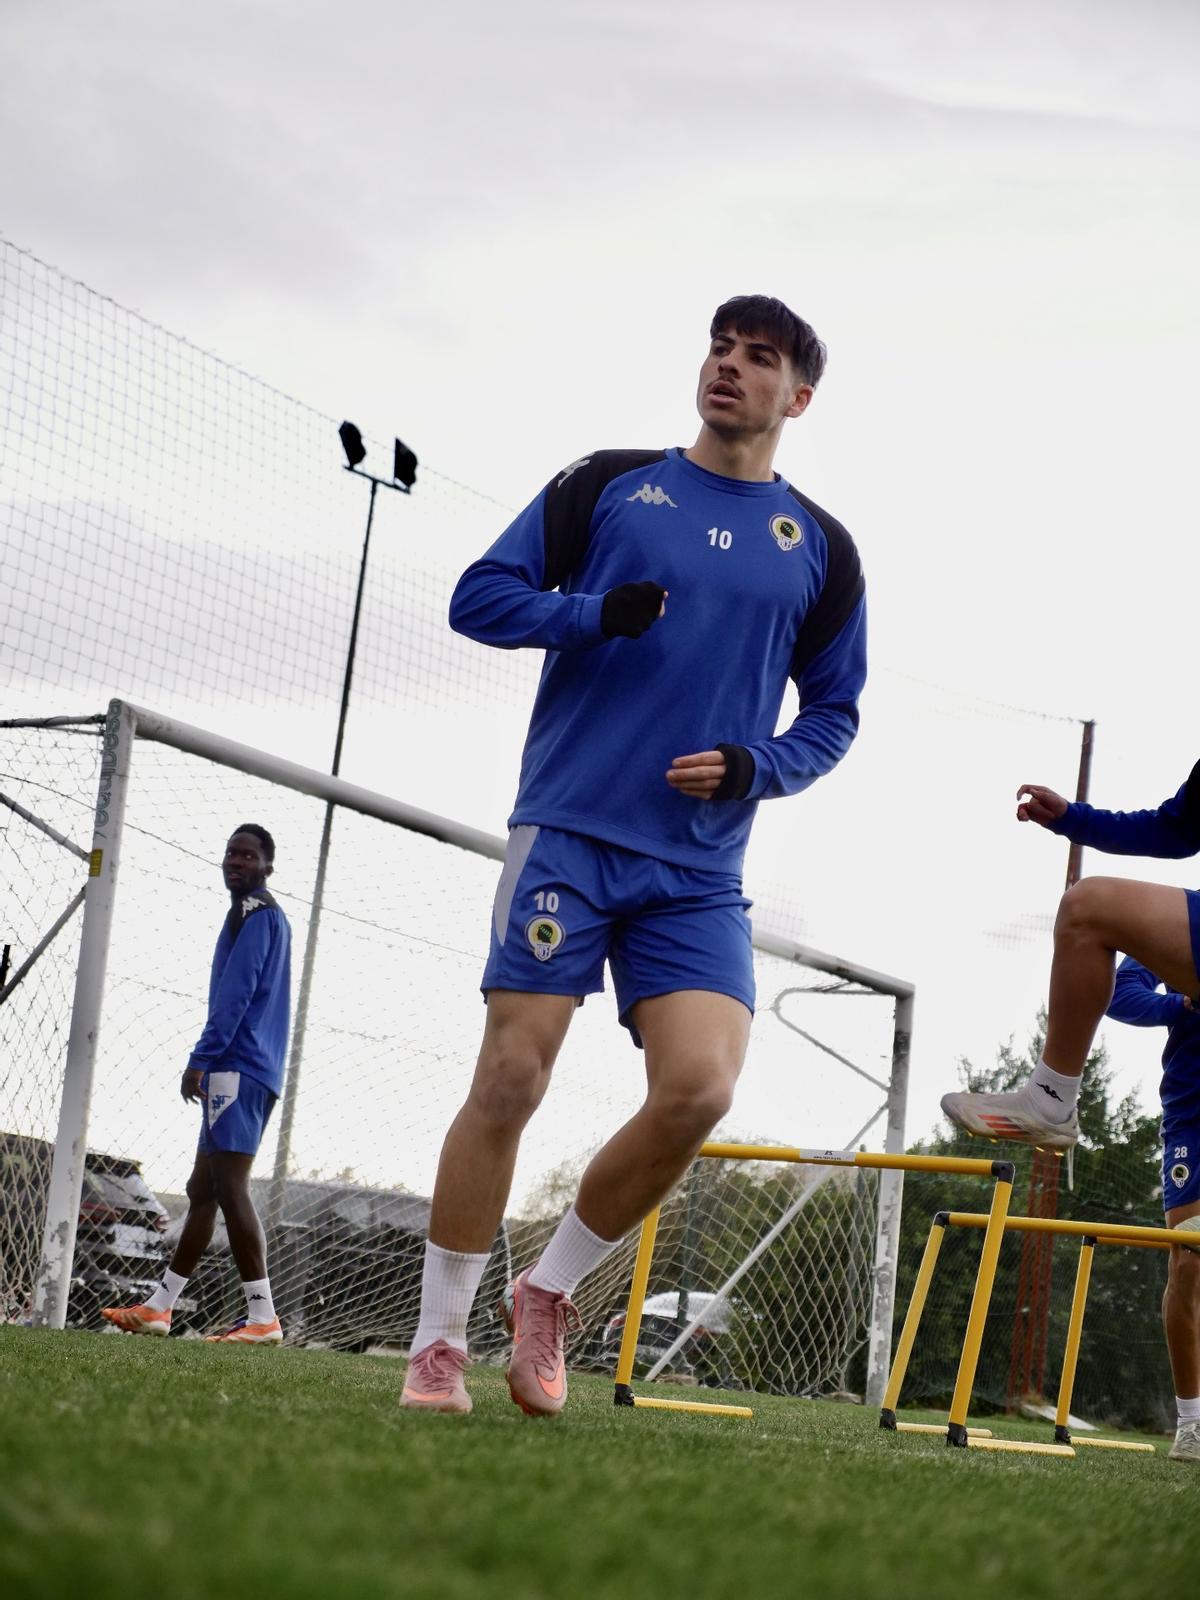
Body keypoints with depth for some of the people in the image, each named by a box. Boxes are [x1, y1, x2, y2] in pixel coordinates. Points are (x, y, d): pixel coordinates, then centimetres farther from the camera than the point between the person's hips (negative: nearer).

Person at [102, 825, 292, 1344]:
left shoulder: (256, 915, -6)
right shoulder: (267, 918, 24)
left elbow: (234, 996, -16)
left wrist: (201, 1059, -18)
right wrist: (211, 1062, 21)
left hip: (238, 1069, -11)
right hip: (240, 1072, 11)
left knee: (229, 1188, -15)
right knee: (202, 1190, 13)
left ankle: (262, 1317, -20)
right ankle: (158, 1307, 19)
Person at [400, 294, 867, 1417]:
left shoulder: (820, 548, 13)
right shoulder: (606, 485, 8)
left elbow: (835, 710, 18)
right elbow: (480, 597, 6)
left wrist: (759, 767, -2)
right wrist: (598, 614, -11)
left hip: (700, 870, 2)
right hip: (567, 831, -2)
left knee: (699, 1089, -15)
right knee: (510, 1080, -8)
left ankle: (551, 1290, 7)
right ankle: (437, 1341, 5)